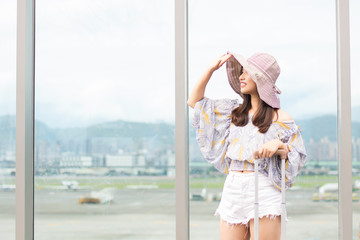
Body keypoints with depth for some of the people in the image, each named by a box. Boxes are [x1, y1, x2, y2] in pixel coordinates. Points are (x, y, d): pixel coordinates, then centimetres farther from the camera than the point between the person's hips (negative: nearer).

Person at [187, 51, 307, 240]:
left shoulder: (279, 118, 0)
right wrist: (210, 70, 13)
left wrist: (279, 144, -19)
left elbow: (298, 159, 0)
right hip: (232, 189, 5)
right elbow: (195, 101, 20)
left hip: (264, 191, -5)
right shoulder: (234, 111, 15)